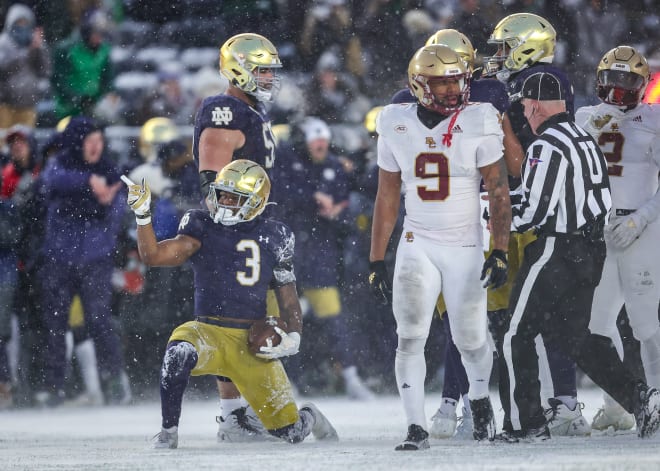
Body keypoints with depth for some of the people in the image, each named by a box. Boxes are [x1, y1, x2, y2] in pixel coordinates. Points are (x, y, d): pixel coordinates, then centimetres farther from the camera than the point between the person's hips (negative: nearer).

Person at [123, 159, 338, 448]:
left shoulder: (273, 238, 5)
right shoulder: (202, 227, 2)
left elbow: (289, 299, 10)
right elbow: (153, 256, -9)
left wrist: (293, 337, -6)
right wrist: (143, 215, -21)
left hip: (252, 343, 1)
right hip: (209, 333, -1)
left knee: (289, 432, -2)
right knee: (180, 352, -38)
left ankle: (308, 418, 37)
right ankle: (169, 431, -18)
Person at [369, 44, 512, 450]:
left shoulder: (478, 124, -9)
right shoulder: (397, 127, -1)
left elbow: (499, 191, -8)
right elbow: (387, 197, 7)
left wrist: (500, 251, -15)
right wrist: (377, 261, 6)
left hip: (466, 247, -1)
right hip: (417, 246, 1)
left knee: (471, 340, 6)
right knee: (410, 336, -12)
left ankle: (480, 399, 36)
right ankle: (417, 429, -7)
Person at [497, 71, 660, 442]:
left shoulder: (547, 147, -16)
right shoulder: (587, 140, 12)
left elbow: (535, 212, -19)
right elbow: (605, 204, 17)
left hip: (556, 254, -9)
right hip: (592, 252, 9)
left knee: (518, 334, 2)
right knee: (574, 335, 15)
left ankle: (525, 423, 2)